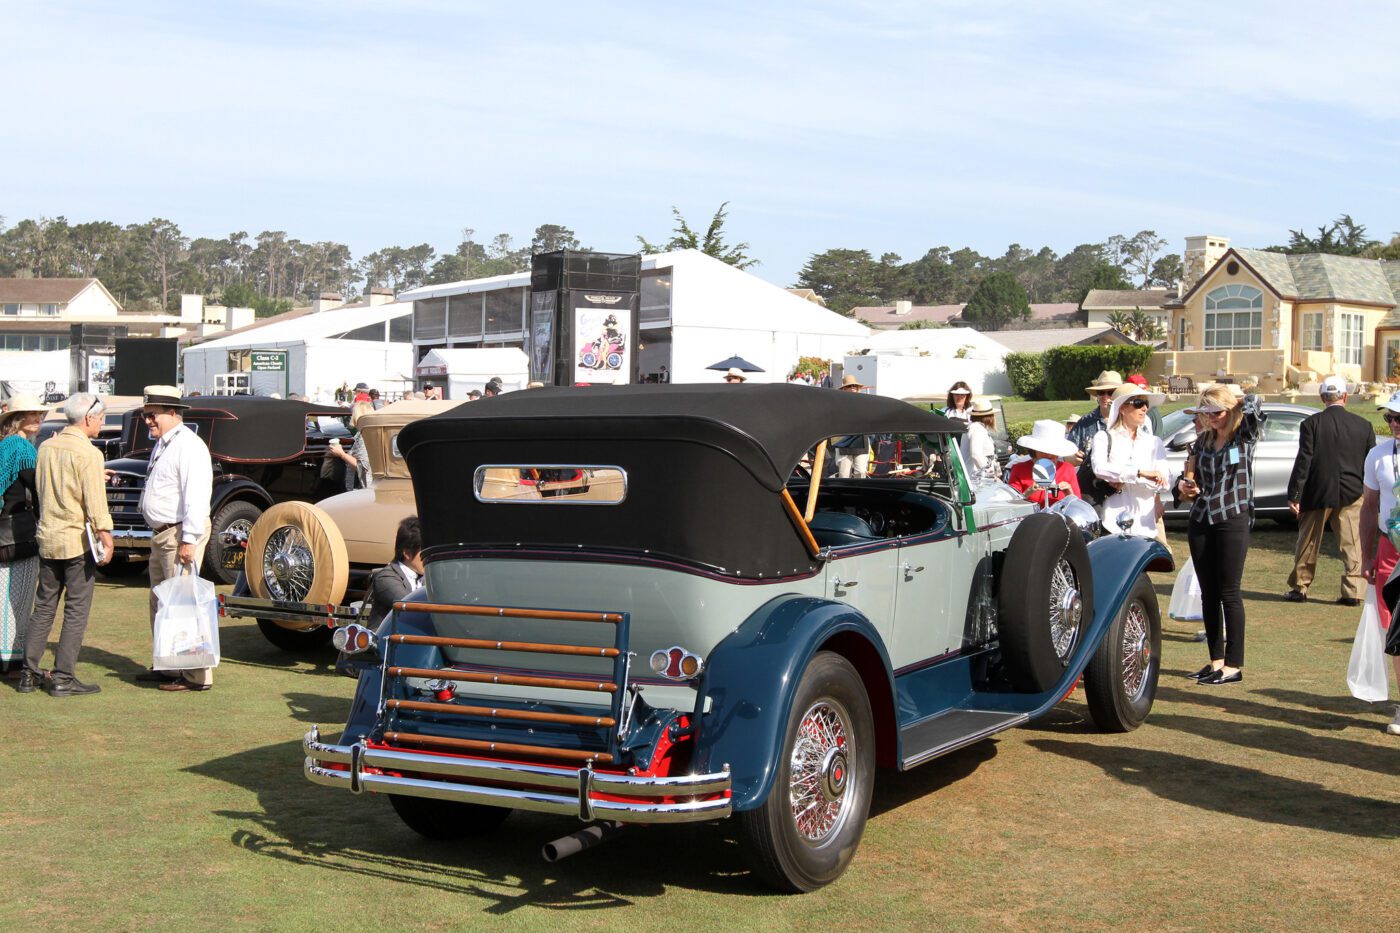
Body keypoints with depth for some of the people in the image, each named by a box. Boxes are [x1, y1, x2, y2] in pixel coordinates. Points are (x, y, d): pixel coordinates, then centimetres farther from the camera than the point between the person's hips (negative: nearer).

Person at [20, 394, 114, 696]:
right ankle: (63, 678, 0)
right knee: (76, 612, 0)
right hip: (78, 539, -7)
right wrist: (105, 536, -13)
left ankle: (29, 674, 16)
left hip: (47, 538, 7)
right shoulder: (87, 453, -14)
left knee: (43, 608, 14)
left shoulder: (46, 447, 8)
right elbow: (95, 501, -18)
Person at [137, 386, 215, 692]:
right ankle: (168, 667, 27)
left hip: (180, 534, -11)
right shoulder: (162, 445, 17)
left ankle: (196, 675, -8)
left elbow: (195, 496, -22)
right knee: (159, 603, 17)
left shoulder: (188, 446, -15)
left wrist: (189, 540, -26)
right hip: (161, 534, 11)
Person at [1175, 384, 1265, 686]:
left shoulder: (1244, 436, -3)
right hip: (1201, 522, 6)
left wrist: (1238, 402, 0)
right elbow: (1189, 474, 20)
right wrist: (1184, 484, -1)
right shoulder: (1203, 439, 12)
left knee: (1229, 593, -4)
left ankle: (1234, 665, 2)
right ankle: (1216, 660, 16)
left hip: (1232, 522, -6)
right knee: (1208, 594, 8)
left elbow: (1253, 404, -21)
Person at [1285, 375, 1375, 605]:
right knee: (1353, 544, 7)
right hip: (1352, 494, 1)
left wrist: (1294, 495, -9)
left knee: (1308, 543, 11)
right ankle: (1353, 592, 4)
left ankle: (1299, 588, 19)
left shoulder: (1311, 423, -9)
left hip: (1317, 494, -1)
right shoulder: (1363, 425, 0)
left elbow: (1303, 461, -11)